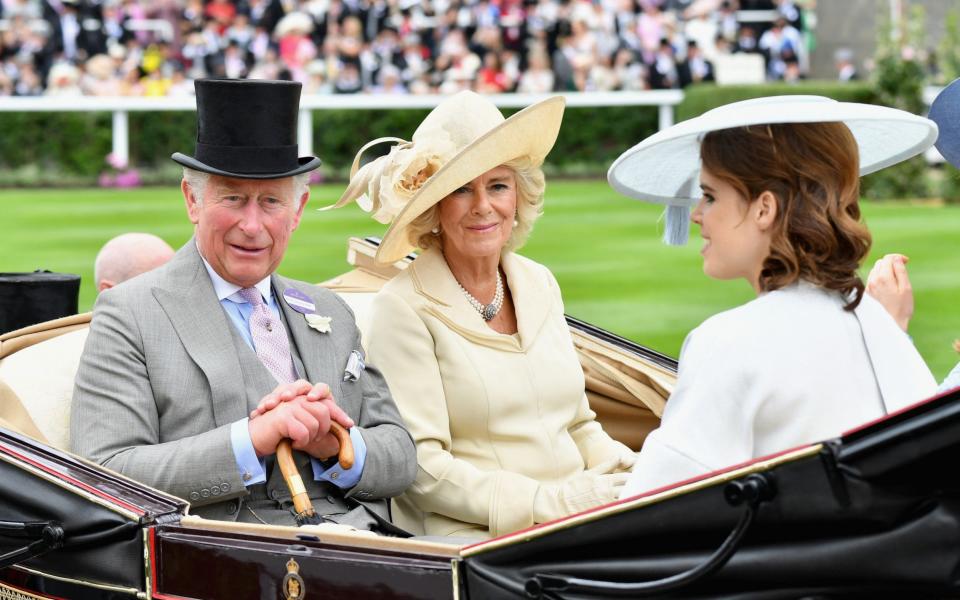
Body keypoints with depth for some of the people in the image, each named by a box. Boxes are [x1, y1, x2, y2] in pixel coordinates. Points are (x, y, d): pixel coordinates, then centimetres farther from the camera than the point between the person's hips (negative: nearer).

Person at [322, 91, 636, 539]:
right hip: (473, 537, -7)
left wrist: (628, 468, 0)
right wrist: (553, 502, -19)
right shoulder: (405, 308, -5)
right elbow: (421, 469, -11)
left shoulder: (539, 285, 15)